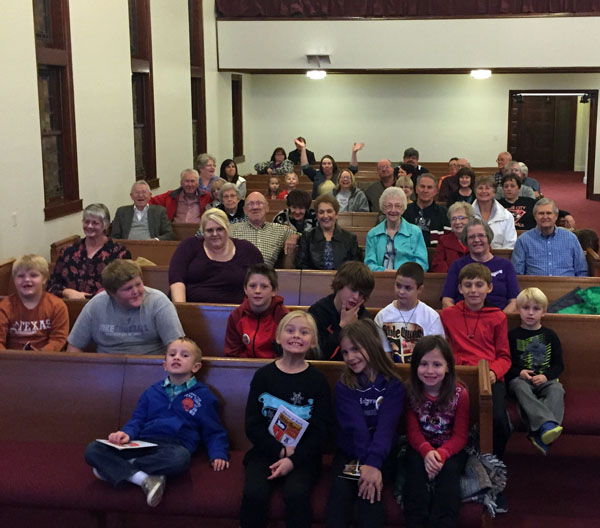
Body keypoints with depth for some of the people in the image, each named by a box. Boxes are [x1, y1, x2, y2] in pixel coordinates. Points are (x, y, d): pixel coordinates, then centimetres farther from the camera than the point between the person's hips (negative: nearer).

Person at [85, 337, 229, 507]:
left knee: (180, 457, -42)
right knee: (93, 449, -19)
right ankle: (142, 478, -32)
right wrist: (126, 433, -4)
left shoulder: (203, 396, 14)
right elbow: (137, 419, 20)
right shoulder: (152, 392, 23)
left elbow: (213, 432, 15)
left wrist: (218, 454, -5)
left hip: (174, 446, -3)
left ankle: (115, 468, -24)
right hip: (142, 443, 3)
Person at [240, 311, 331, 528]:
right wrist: (280, 450, -12)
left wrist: (293, 460, -15)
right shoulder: (263, 375, 4)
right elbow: (252, 425, 1)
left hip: (303, 455, -1)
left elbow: (320, 432, -1)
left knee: (297, 493, -29)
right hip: (266, 450, 1)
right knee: (254, 493, -26)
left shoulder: (318, 381, 2)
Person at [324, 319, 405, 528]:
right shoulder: (344, 386, 1)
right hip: (349, 453, 1)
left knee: (370, 493, -29)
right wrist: (365, 463, -27)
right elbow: (355, 426, -13)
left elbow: (386, 426, -14)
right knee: (341, 490, -27)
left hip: (380, 454, -1)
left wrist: (372, 463, -29)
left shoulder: (393, 386, -1)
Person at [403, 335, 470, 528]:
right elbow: (413, 431, -8)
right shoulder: (410, 393, -7)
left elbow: (460, 435, -10)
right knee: (417, 467, -29)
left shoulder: (459, 394, -10)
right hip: (421, 448, 1)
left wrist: (442, 453, -30)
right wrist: (427, 451, -29)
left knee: (449, 469, -30)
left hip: (450, 449, -1)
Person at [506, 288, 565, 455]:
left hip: (545, 379, 1)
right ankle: (547, 423, -59)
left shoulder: (550, 335, 14)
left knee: (557, 390, -33)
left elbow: (558, 364, 11)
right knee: (521, 389, -37)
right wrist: (519, 373, -12)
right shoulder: (513, 335, 11)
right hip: (519, 378, -1)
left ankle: (541, 434, -52)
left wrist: (545, 376, -9)